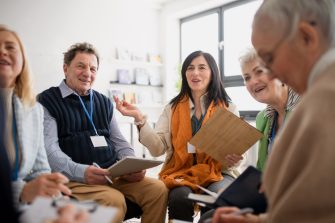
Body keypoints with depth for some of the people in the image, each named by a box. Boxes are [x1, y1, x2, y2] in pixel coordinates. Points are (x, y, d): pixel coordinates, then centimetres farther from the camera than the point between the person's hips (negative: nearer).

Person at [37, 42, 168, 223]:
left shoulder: (104, 102, 20)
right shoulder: (48, 101, 2)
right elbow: (49, 150, -10)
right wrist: (81, 172, -28)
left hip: (114, 174, 6)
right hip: (74, 179, -5)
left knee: (158, 189, -15)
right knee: (114, 200, -33)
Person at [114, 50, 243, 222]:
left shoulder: (228, 108, 6)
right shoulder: (173, 107, 9)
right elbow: (158, 148, -2)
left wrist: (233, 159, -19)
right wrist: (139, 118, -15)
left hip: (217, 173, 0)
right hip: (181, 173, 1)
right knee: (179, 198, -31)